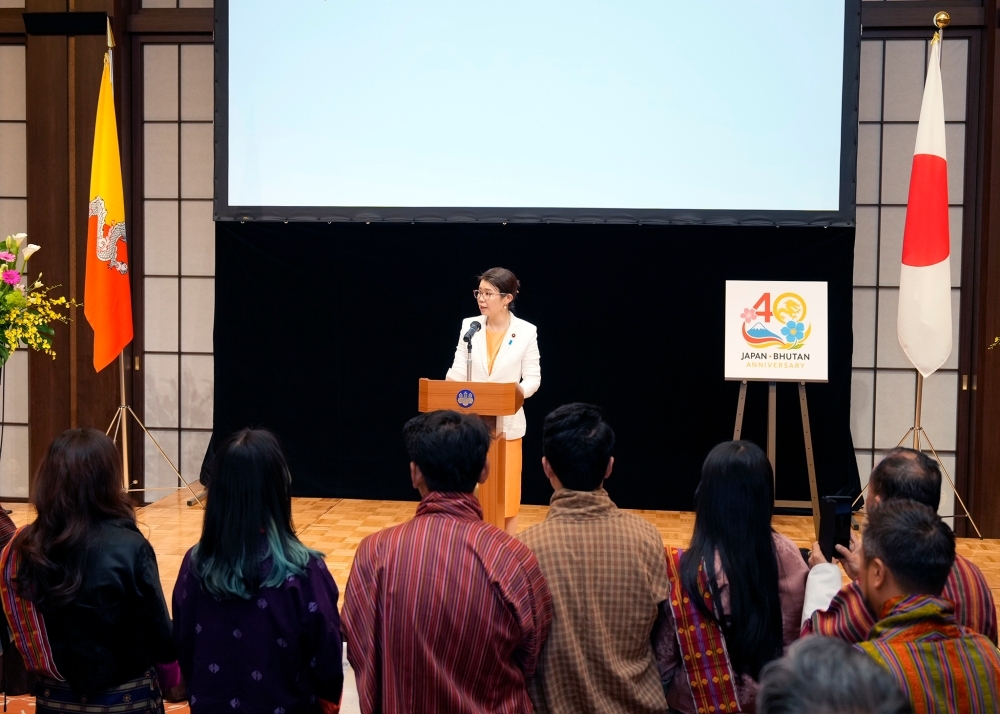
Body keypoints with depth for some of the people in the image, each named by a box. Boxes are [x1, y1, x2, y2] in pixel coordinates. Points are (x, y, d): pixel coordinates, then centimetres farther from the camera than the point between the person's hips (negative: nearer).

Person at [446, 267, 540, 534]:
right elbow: (459, 371, 1)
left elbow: (533, 378, -4)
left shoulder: (526, 331, -4)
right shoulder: (469, 325, 3)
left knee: (506, 492, 5)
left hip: (507, 423, -2)